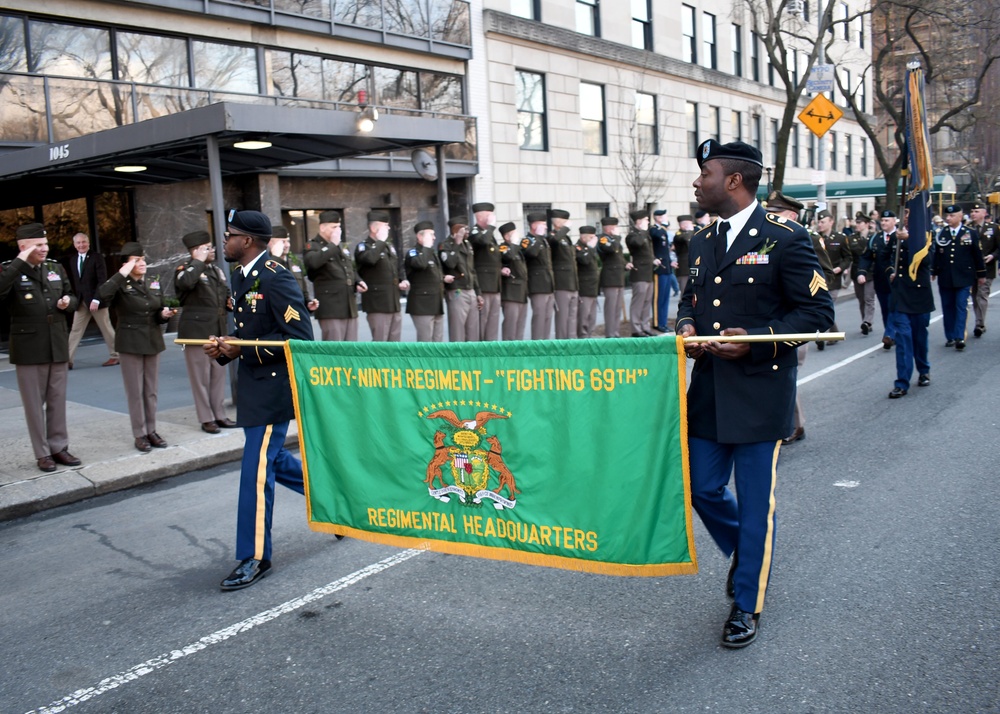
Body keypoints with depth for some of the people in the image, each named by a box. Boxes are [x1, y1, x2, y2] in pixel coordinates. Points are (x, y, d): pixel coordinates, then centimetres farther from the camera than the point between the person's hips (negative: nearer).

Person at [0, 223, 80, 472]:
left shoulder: (56, 268, 8)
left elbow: (72, 296, 18)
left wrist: (68, 302, -5)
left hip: (58, 344, 4)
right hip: (29, 348, -4)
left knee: (57, 400, 12)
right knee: (34, 403, 6)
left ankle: (59, 447, 22)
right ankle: (42, 454, 14)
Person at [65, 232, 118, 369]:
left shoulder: (97, 257, -7)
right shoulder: (72, 260, 11)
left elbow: (102, 280, -14)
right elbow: (72, 282, 13)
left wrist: (96, 299, -20)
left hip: (95, 300, -5)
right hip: (80, 301, 5)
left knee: (107, 329, 4)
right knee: (75, 330, 2)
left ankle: (115, 356, 15)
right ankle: (68, 359, 2)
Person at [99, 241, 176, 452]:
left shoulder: (154, 283, 9)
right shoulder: (121, 285, -7)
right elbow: (102, 295, -29)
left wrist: (165, 314, -6)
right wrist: (121, 274, -24)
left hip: (153, 341, 5)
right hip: (130, 343, -5)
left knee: (152, 390, 10)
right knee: (135, 391, 2)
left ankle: (151, 431, 20)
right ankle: (139, 435, 9)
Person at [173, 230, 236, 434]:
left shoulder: (216, 269, 15)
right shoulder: (185, 268, -6)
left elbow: (225, 293, 26)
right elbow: (185, 282, -31)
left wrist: (230, 303, 4)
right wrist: (198, 261, -19)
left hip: (218, 329, 7)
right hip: (197, 329, -7)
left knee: (219, 372, 11)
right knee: (201, 375, -1)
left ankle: (219, 414, 20)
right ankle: (206, 418, 7)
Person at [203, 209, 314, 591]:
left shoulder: (275, 278, -18)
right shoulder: (241, 276, 11)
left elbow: (300, 337, -22)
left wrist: (244, 349, -21)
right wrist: (225, 345, 1)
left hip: (274, 386, -10)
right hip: (253, 384, 10)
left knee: (256, 470, -5)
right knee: (271, 458, 19)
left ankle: (255, 558, 8)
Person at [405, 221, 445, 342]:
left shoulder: (432, 252, 17)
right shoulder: (413, 253, -9)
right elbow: (421, 264, -33)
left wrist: (443, 278, 12)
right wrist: (426, 246, -19)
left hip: (437, 305, 8)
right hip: (422, 305, -8)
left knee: (438, 341, 11)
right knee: (425, 342, -6)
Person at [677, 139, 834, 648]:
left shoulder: (784, 238, -9)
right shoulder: (702, 241, 12)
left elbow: (817, 311, -8)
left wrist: (757, 339, -20)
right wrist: (686, 326, 0)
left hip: (759, 391, -6)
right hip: (708, 390, 6)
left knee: (755, 500, 4)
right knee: (702, 489, 11)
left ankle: (748, 603, 21)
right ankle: (747, 554, 41)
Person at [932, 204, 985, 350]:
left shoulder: (971, 234, 1)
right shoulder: (940, 234, 6)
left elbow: (977, 255, 5)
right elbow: (936, 255, 10)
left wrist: (981, 274, 7)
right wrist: (932, 272, 9)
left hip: (963, 278, -2)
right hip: (945, 278, 2)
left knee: (961, 307, -7)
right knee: (947, 308, 6)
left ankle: (959, 337, -9)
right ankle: (950, 337, 13)